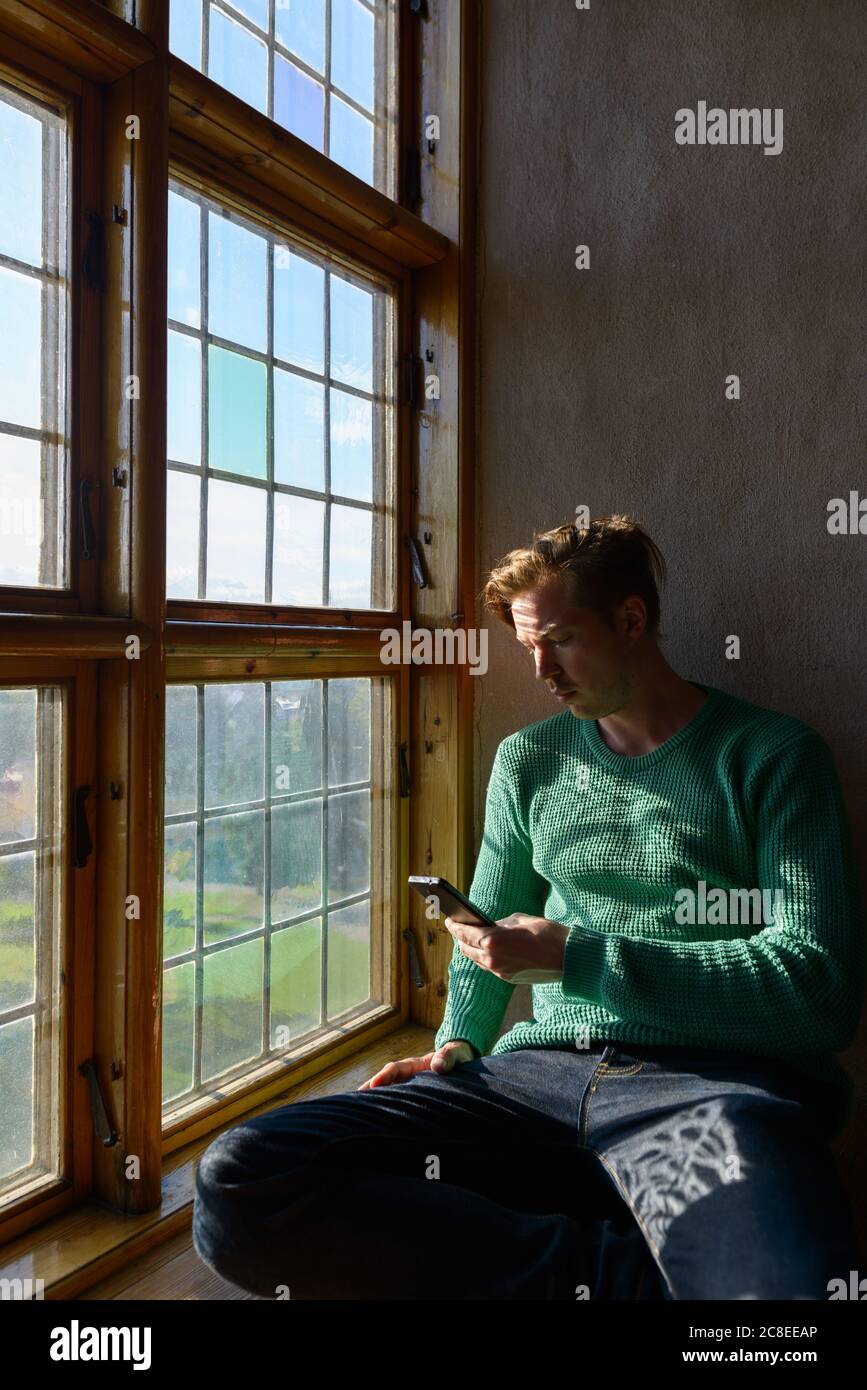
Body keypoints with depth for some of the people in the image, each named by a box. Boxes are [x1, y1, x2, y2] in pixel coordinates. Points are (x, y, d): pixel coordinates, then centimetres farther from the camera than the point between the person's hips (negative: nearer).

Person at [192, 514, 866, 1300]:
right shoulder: (527, 761, 19)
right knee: (236, 1184, -20)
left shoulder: (771, 756, 4)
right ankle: (629, 1273, -15)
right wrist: (457, 1044, 8)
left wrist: (578, 957, -8)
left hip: (711, 1086, -5)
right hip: (538, 1074, 6)